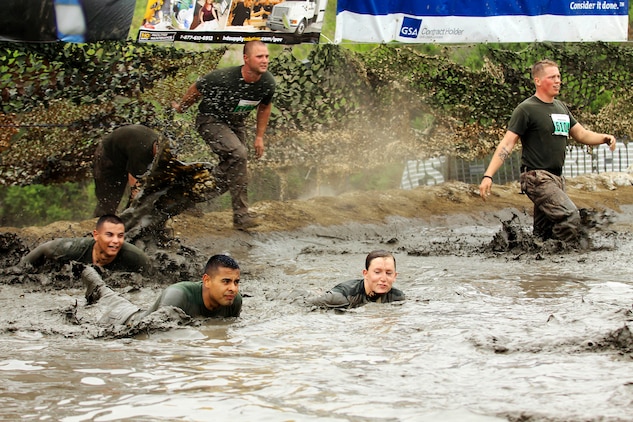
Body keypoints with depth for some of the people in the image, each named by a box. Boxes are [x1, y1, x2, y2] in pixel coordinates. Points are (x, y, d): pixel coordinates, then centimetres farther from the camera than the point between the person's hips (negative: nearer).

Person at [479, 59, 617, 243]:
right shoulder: (526, 109, -7)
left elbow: (582, 134, 23)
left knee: (542, 235, 8)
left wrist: (604, 138, 1)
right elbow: (507, 143, -9)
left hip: (556, 179, 8)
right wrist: (488, 176, -17)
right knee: (569, 215, -26)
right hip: (537, 177, -8)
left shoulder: (561, 107, 17)